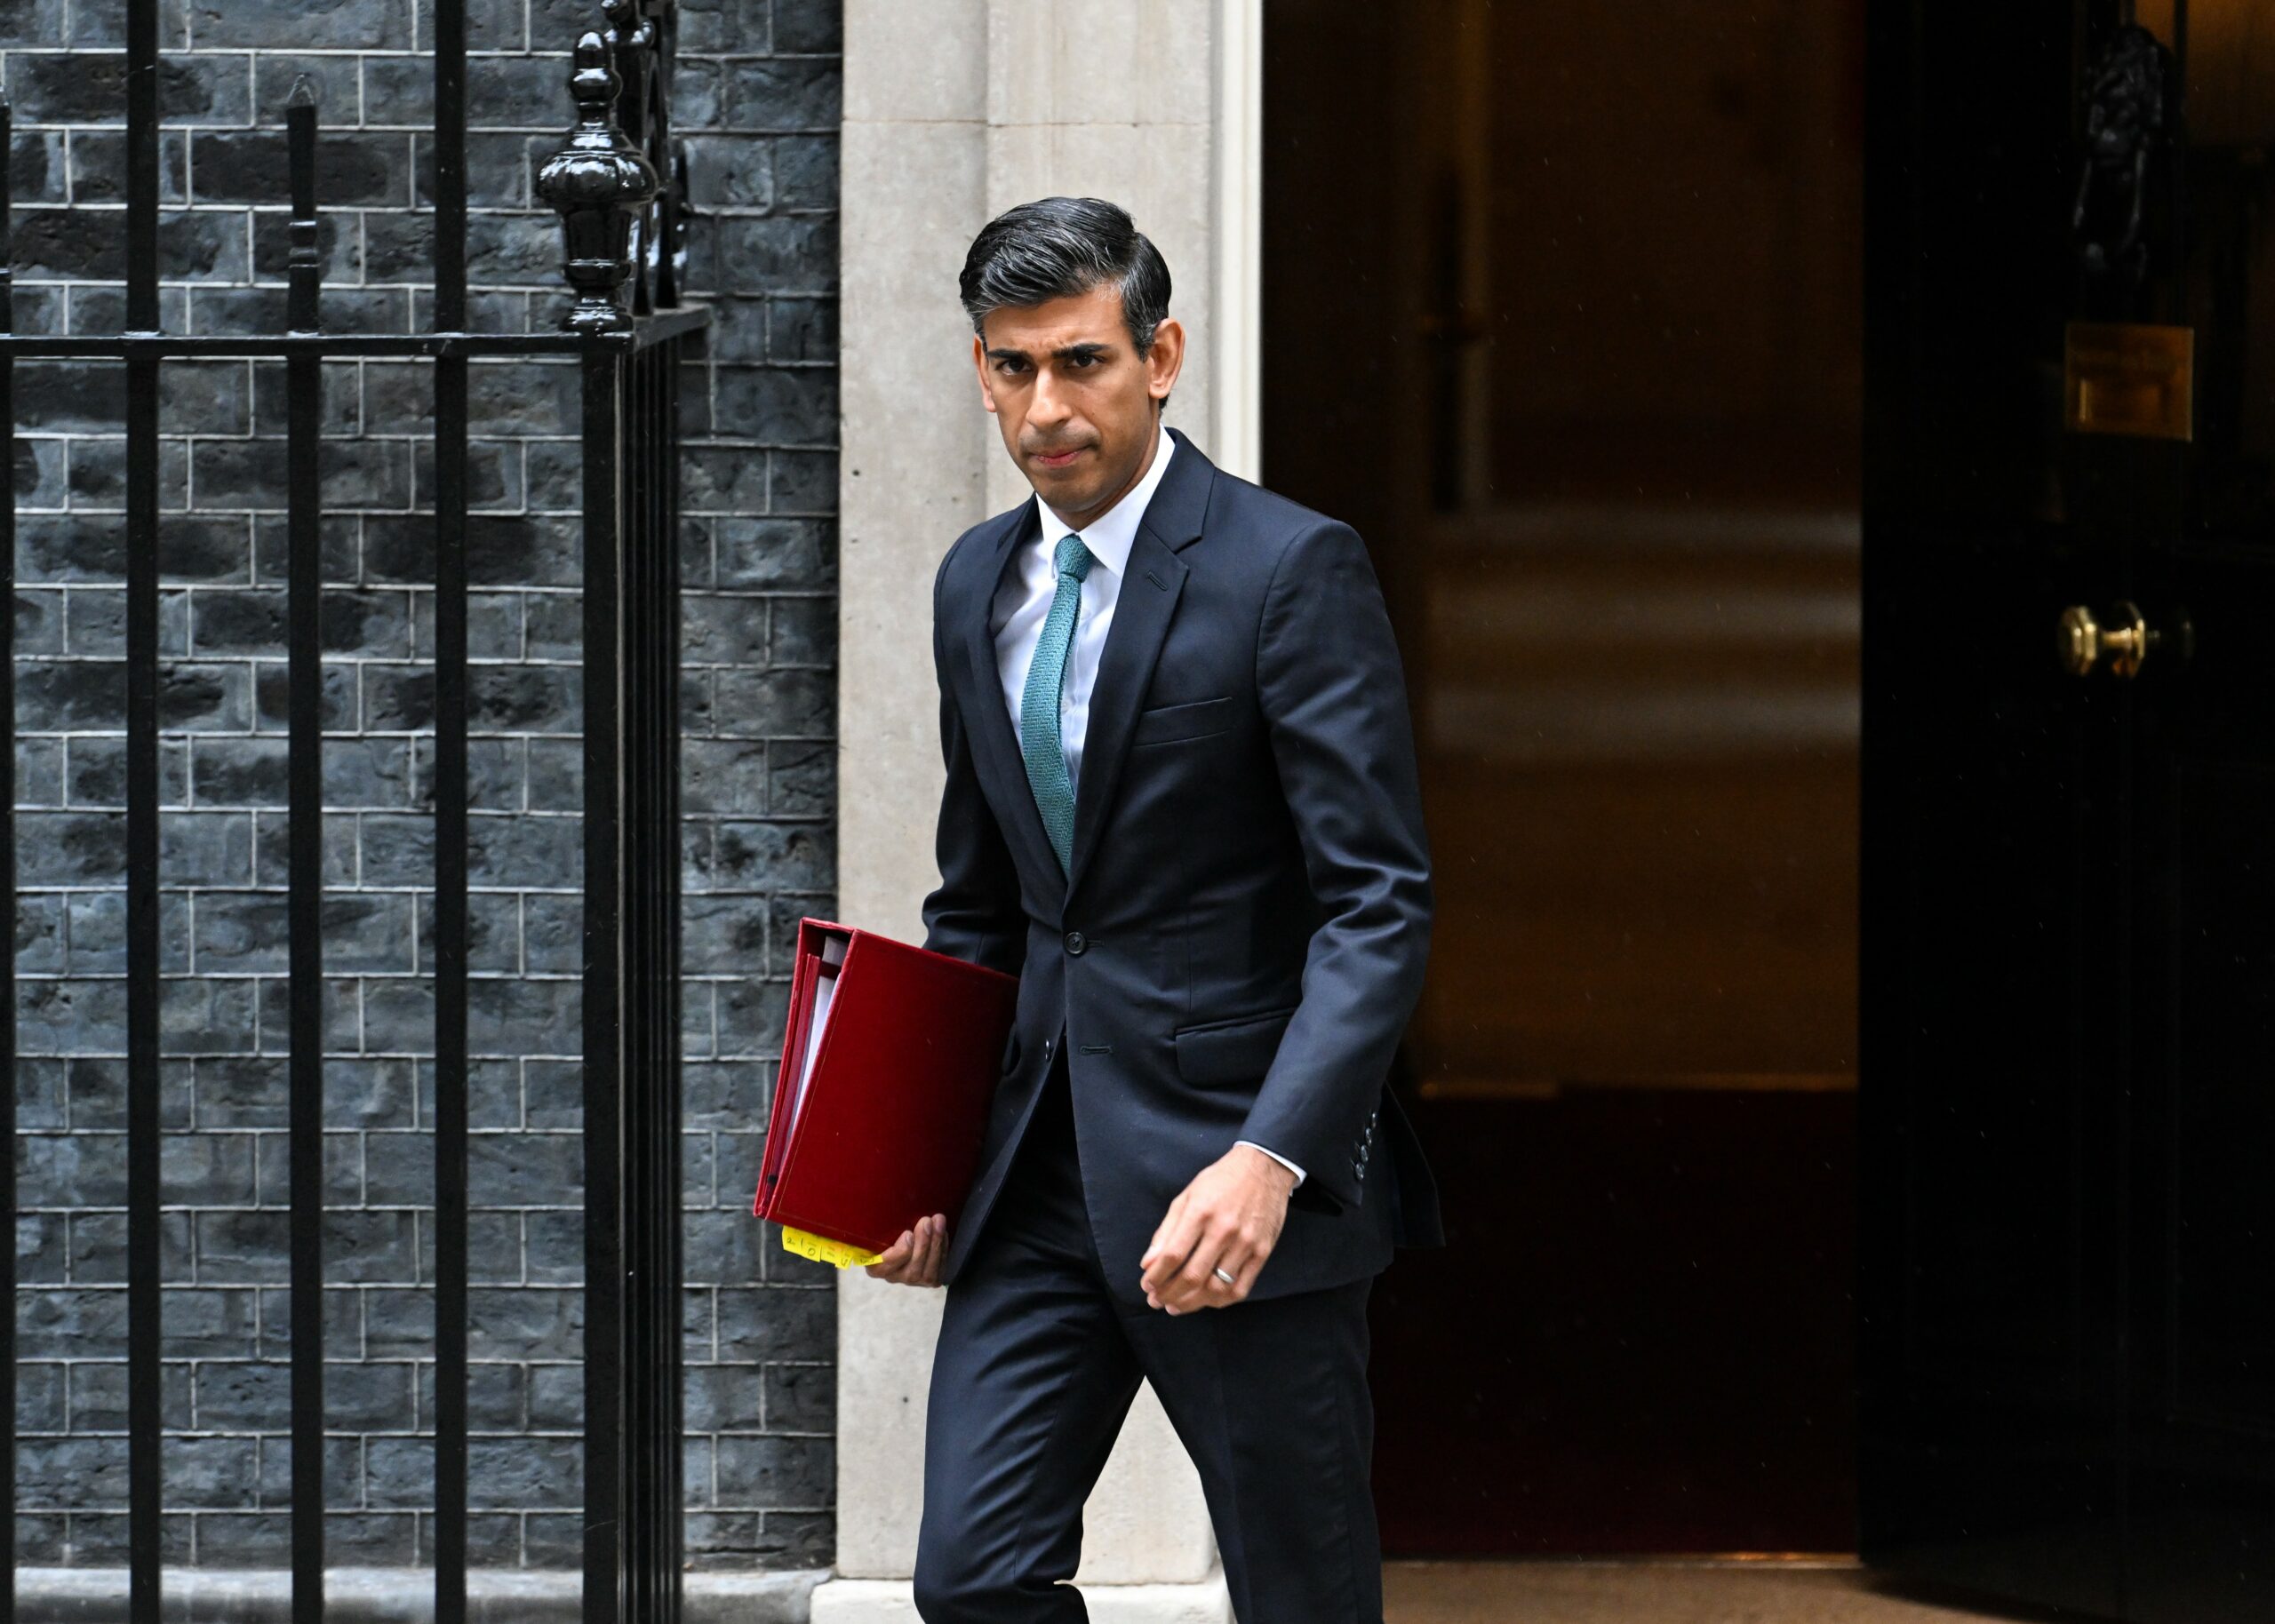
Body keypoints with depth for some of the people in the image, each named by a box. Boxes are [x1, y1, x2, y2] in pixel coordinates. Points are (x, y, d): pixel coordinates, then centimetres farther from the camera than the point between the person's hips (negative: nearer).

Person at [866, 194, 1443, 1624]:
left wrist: (1269, 1157, -26)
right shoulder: (978, 585, 12)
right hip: (1044, 1168, 6)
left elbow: (1380, 903, -15)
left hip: (1238, 1162, -6)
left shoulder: (1292, 570, -10)